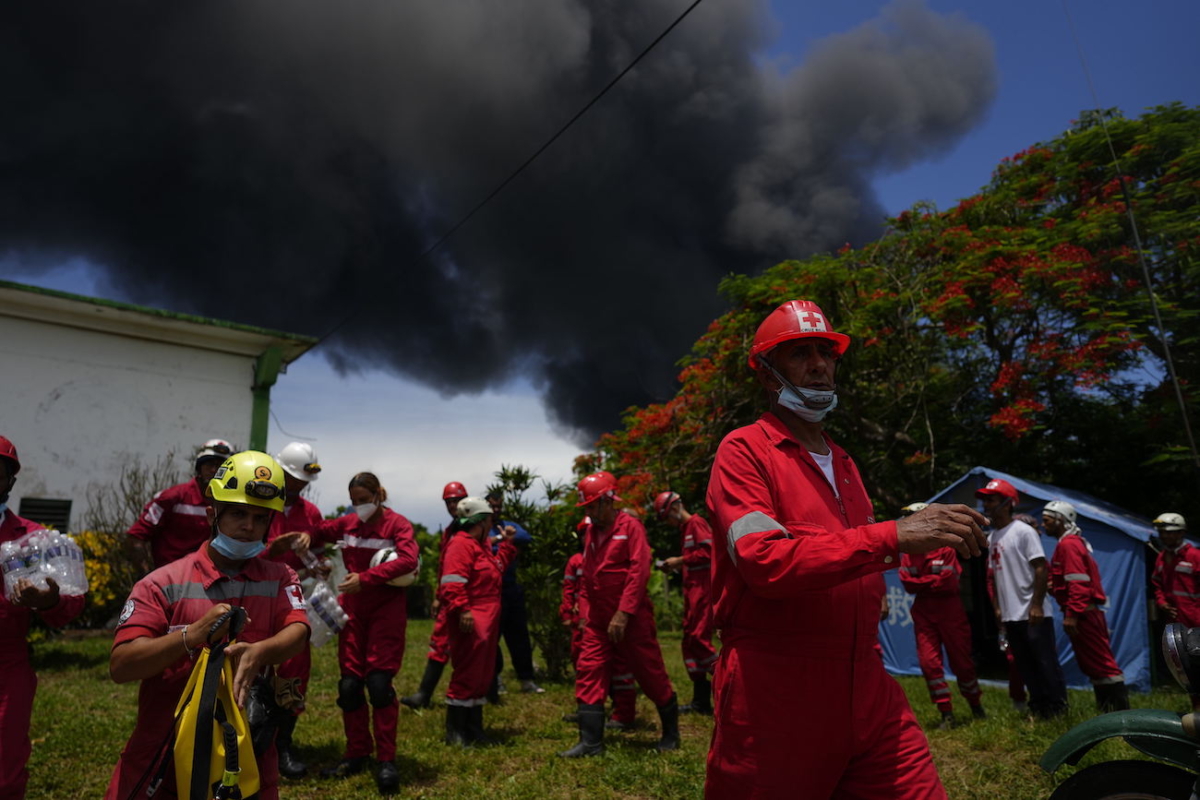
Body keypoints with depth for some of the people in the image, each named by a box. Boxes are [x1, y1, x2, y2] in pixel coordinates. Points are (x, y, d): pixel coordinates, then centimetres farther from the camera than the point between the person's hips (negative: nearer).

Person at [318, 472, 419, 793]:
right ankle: (357, 753, 22)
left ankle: (387, 760, 3)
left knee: (378, 681, -8)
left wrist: (365, 578, -31)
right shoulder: (347, 523, 7)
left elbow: (409, 560, -24)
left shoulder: (397, 523, -9)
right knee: (349, 683, 6)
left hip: (386, 609, -5)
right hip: (352, 608, 5)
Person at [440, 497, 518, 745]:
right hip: (470, 621, -11)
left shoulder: (482, 544, 20)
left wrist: (506, 543, 23)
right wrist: (462, 610, -30)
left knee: (483, 674, 14)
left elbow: (497, 567, 26)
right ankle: (454, 732, 6)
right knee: (467, 673, -5)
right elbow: (453, 582, -23)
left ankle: (474, 729, 24)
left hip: (488, 619, 11)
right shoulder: (460, 544, -14)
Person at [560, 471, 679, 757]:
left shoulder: (630, 526, -11)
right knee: (588, 673, 0)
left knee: (651, 675, 5)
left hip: (631, 619, -6)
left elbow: (639, 572, -18)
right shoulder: (590, 532, 10)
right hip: (598, 619, 7)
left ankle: (671, 733, 25)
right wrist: (586, 610, 9)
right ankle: (591, 742, 7)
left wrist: (623, 614, -21)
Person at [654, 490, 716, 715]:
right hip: (692, 589, 10)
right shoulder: (685, 529, 21)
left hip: (702, 589, -10)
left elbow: (708, 552, -19)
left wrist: (679, 560, -13)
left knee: (698, 638, -14)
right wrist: (675, 568, 10)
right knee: (690, 642, 9)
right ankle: (700, 701, 14)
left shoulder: (696, 523, -8)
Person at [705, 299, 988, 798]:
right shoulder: (744, 451, -7)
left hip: (866, 694, 7)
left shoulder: (844, 463, 18)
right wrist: (894, 536, -27)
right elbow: (765, 562, -22)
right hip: (777, 700, -6)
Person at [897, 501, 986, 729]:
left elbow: (949, 582, -16)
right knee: (929, 662, -4)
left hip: (950, 612, -3)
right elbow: (908, 584, -5)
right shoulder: (908, 553, 4)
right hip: (923, 613, 3)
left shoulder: (946, 549, -9)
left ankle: (975, 705, 31)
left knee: (961, 661, 7)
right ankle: (946, 713, 5)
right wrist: (933, 582, -15)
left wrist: (921, 583, -9)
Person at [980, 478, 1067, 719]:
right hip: (1010, 615, 8)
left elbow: (1041, 568, -14)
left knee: (1046, 663, -1)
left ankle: (1058, 708, 11)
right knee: (1025, 666, 13)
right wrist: (998, 606, 15)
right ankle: (1038, 708, 23)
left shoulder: (1023, 531, -10)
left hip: (1031, 614, -8)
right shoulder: (991, 537, 12)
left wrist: (1036, 605, -19)